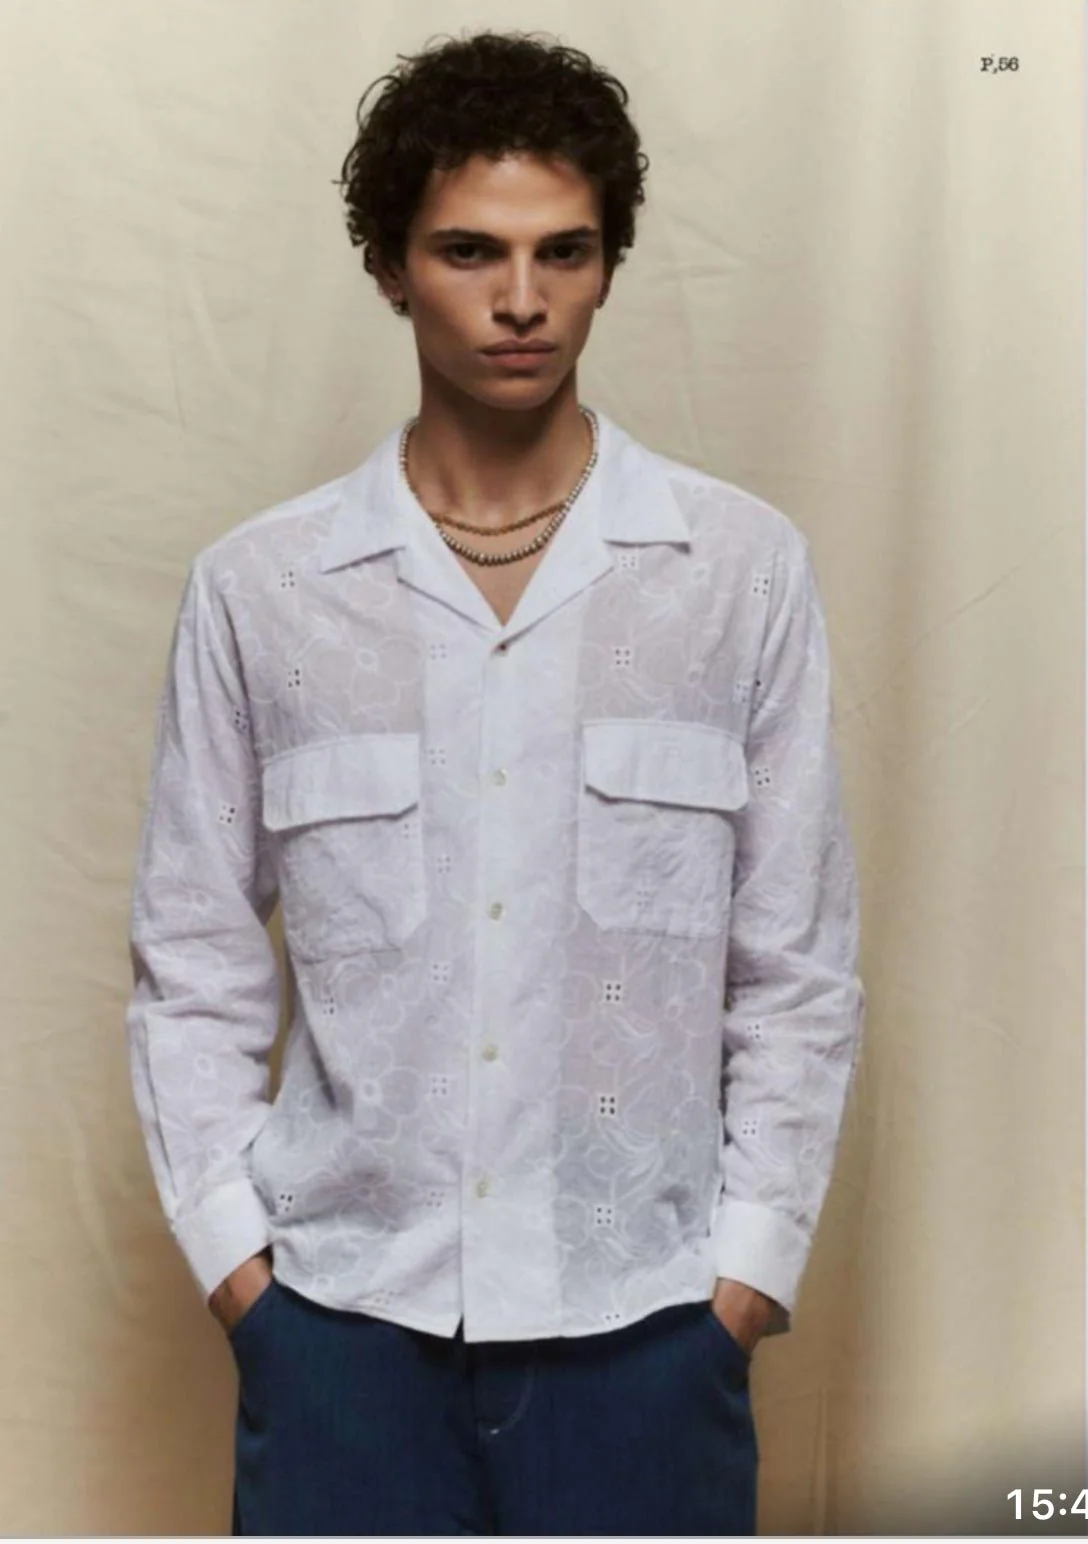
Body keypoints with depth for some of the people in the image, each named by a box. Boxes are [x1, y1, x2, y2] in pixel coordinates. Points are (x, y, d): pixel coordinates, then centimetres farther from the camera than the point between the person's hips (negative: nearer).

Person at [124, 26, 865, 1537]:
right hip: (344, 1309, 1)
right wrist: (232, 1250, -2)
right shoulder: (257, 585, -3)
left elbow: (800, 968, 0)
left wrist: (749, 1265, -3)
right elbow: (193, 963, 3)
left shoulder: (745, 566, -4)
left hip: (639, 1311, 0)